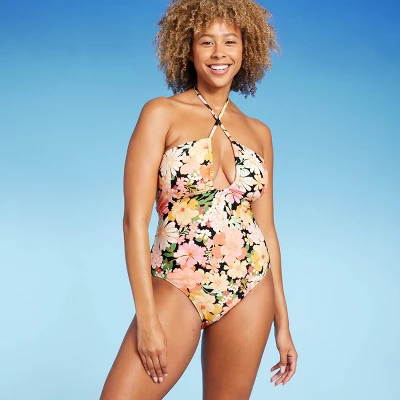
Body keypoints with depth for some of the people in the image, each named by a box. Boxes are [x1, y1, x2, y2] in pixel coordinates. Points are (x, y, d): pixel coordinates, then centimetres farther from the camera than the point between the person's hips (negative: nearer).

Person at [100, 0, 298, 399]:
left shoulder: (258, 132, 9)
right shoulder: (162, 113, -3)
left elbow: (265, 226, 12)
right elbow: (134, 220, -9)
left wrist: (282, 321, 11)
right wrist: (146, 318, -15)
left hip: (249, 291, 4)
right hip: (177, 287, -3)